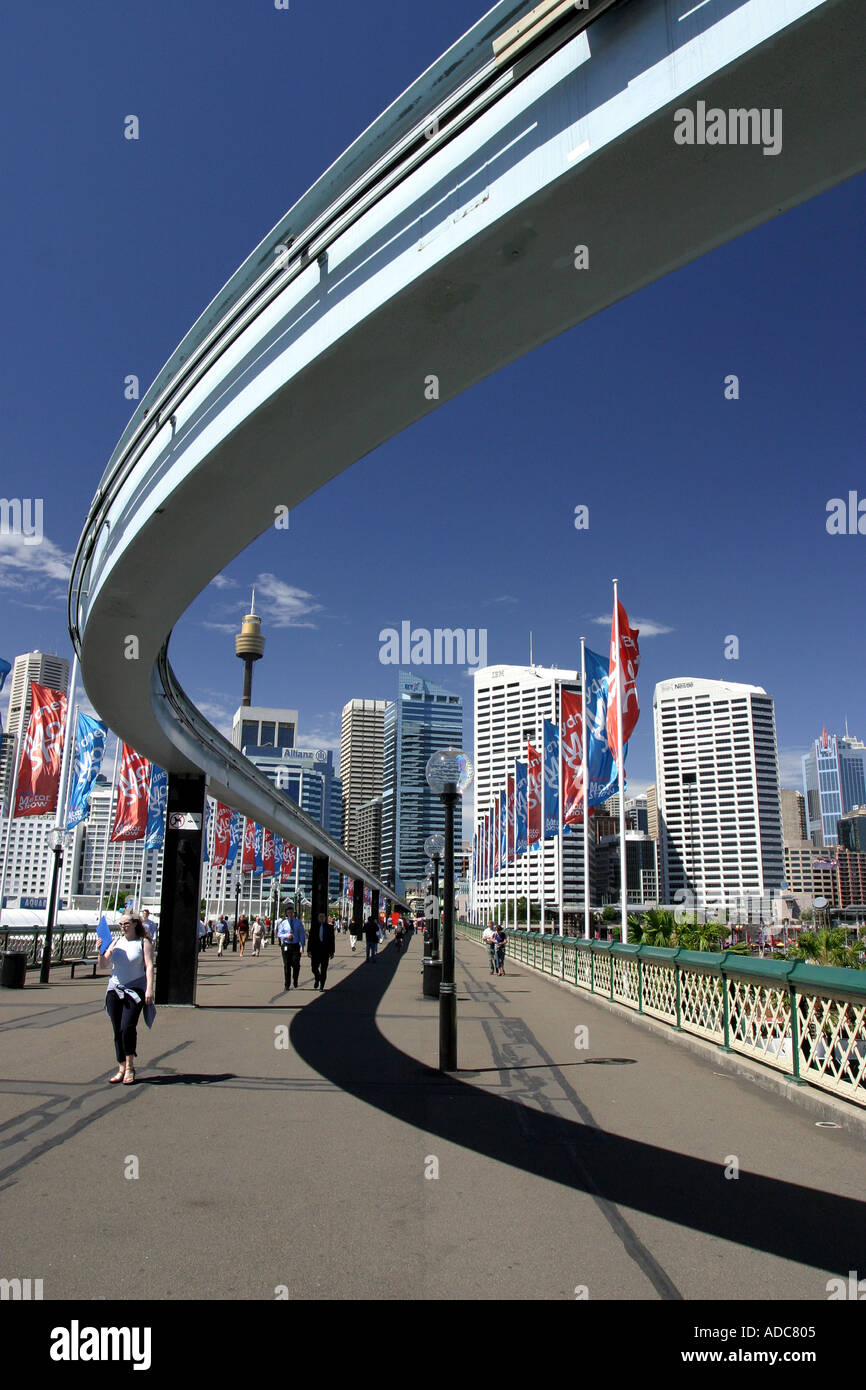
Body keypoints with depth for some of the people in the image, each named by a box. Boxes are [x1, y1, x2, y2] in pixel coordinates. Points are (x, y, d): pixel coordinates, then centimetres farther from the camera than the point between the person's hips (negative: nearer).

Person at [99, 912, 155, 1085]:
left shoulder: (144, 943, 0)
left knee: (128, 1027, -15)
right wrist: (101, 952, -9)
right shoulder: (116, 942, 13)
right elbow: (103, 965, 10)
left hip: (135, 991, -4)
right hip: (115, 990, 5)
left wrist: (149, 989, -17)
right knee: (118, 1031, 5)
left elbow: (149, 966, -7)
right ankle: (121, 1069, 15)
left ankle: (130, 1067, 0)